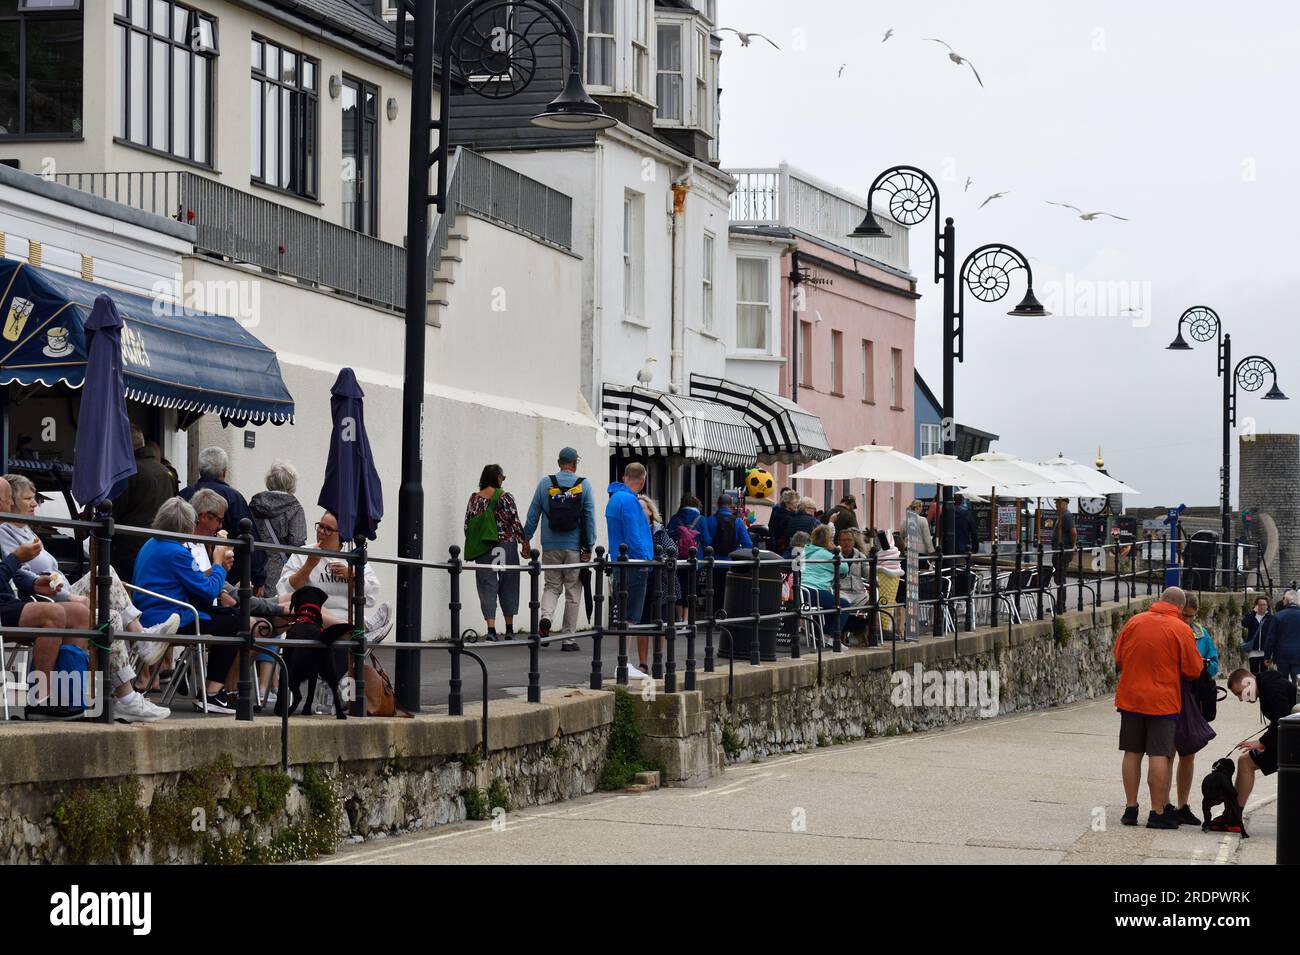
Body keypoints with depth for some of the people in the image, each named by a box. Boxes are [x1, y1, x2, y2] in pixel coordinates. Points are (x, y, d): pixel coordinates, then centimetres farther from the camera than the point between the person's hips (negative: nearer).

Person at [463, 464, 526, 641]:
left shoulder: (474, 499, 4)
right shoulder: (506, 497, -5)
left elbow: (467, 525, 4)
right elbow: (515, 522, -8)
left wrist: (473, 546, 16)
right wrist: (525, 543, 1)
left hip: (483, 547, 2)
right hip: (506, 545, -2)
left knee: (487, 587, 1)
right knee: (508, 586, 10)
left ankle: (491, 628, -11)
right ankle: (509, 629, 15)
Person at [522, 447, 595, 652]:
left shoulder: (545, 483, 2)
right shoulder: (584, 485, -2)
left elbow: (533, 514, 4)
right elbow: (590, 518, -4)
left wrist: (526, 539, 13)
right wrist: (589, 547, 0)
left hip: (551, 546, 1)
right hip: (575, 548, -1)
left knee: (551, 586, 14)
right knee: (573, 591, 7)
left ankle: (546, 617, -16)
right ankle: (568, 638, 8)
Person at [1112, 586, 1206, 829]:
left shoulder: (1134, 622, 1)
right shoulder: (1181, 630, -9)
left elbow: (1118, 658, 10)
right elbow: (1194, 670, -5)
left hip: (1130, 697, 4)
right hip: (1163, 700, -4)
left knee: (1132, 753, 10)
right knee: (1159, 755, -2)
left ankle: (1130, 808, 13)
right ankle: (1157, 812, -3)